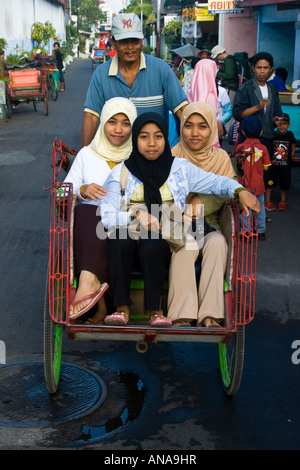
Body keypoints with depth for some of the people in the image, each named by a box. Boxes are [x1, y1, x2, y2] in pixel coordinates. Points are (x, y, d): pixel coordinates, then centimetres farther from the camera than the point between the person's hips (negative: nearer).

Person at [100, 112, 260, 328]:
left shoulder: (180, 168, 10)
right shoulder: (121, 173, 7)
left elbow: (217, 182, 11)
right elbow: (107, 217, -1)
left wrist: (240, 190, -9)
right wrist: (135, 215, -18)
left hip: (164, 241, 0)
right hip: (129, 238, 0)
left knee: (151, 246, -35)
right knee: (120, 236, -34)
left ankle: (155, 310, -19)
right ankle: (122, 308, -24)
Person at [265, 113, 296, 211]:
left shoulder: (290, 135, -3)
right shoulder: (273, 135, -6)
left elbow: (293, 145, 12)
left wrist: (291, 156, 6)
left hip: (286, 165, 1)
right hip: (273, 164, -1)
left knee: (284, 184, 11)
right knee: (270, 182, 3)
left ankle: (283, 201, 28)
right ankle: (267, 201, 15)